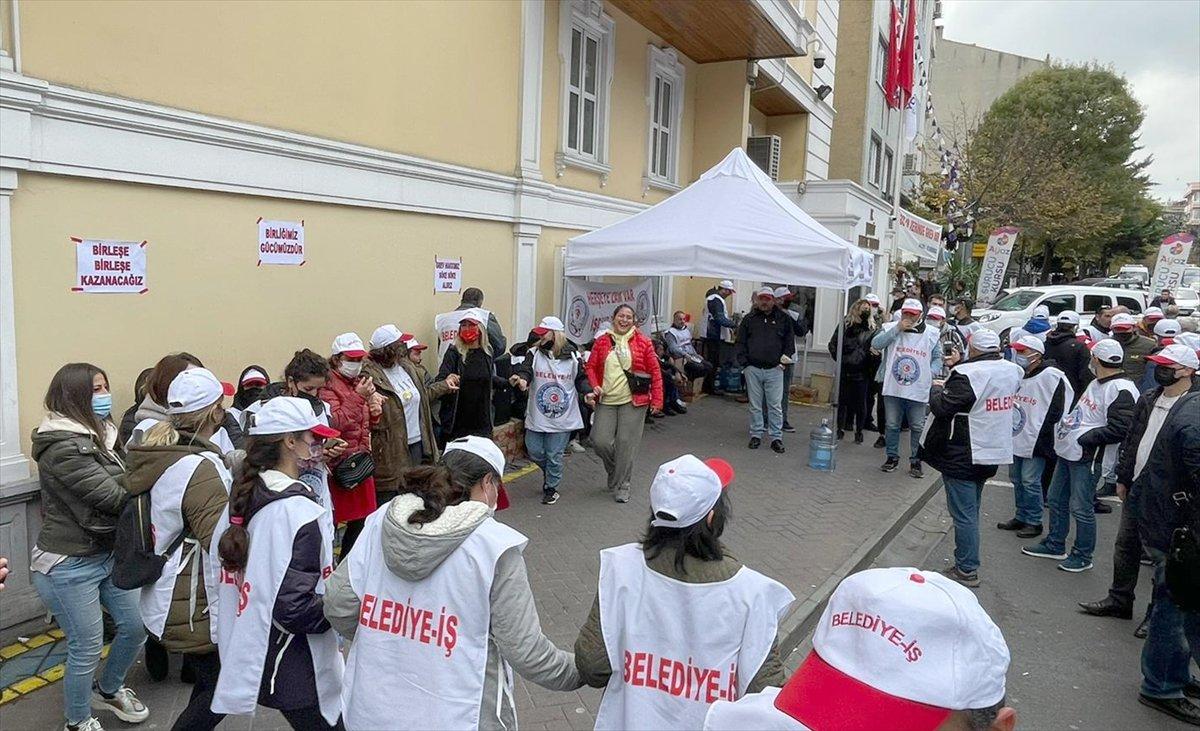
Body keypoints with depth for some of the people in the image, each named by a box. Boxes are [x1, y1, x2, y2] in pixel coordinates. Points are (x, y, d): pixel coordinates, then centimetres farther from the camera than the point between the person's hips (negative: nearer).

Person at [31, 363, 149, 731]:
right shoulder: (62, 447, -22)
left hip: (109, 554, 8)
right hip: (69, 566, -8)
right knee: (87, 650, 6)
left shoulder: (99, 436, 5)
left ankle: (108, 690, 43)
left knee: (135, 627, 17)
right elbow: (116, 497, -26)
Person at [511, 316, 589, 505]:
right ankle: (549, 473, 41)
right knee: (535, 452, 9)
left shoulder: (572, 356, -2)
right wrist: (522, 379, -40)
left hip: (563, 418, -2)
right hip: (537, 417, 2)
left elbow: (581, 378, 7)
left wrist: (588, 391, -12)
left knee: (554, 456, 4)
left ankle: (551, 488, 26)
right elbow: (525, 369, -18)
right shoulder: (534, 353, -2)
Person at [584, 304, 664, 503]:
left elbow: (655, 371, 1)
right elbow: (590, 366, 10)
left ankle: (621, 486, 14)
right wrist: (594, 386, -8)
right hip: (606, 400, 2)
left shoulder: (642, 342, 1)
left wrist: (656, 399, -4)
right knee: (600, 441, -3)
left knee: (627, 444, -1)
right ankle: (615, 471, 28)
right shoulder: (602, 341, 6)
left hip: (633, 401, -2)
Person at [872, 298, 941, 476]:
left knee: (918, 427, 6)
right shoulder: (891, 328, 0)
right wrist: (898, 329, -19)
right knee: (892, 425, 10)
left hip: (918, 391, 0)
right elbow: (875, 344, -15)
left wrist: (931, 373, -5)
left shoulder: (931, 334, 2)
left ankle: (915, 461, 19)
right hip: (893, 388, 0)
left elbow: (937, 358, 13)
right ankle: (892, 457, 25)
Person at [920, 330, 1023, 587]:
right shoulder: (1011, 370, 1)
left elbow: (942, 407, -22)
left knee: (963, 514, 1)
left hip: (962, 456, -8)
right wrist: (959, 366, 20)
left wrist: (937, 392, -1)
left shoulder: (967, 374, -22)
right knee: (971, 510, 19)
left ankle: (966, 570, 8)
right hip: (991, 454, 8)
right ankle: (967, 562, 30)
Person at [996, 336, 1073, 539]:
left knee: (1030, 481, -3)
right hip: (1016, 438, 8)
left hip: (1035, 441, -8)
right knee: (1017, 479, 15)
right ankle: (1021, 517, 28)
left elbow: (1060, 408, -15)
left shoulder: (1051, 376, -15)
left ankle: (1034, 522, 11)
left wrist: (1043, 432, -13)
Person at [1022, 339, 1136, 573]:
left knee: (1081, 508, 0)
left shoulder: (1121, 390, -18)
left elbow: (1120, 429, -25)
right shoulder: (1097, 383, 13)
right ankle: (1054, 545, 32)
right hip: (1068, 452, 10)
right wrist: (1064, 427, 11)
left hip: (1087, 457, -10)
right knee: (1056, 500, 18)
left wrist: (1085, 439, -20)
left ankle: (1083, 556, 16)